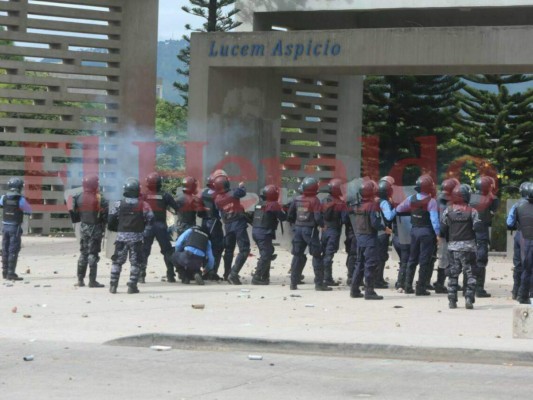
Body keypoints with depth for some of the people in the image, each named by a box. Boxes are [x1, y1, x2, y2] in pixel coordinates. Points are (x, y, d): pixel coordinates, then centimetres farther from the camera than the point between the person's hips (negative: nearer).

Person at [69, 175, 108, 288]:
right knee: (93, 253, -1)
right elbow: (104, 215, -15)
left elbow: (75, 215, 5)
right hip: (96, 228, -5)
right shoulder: (99, 199, -16)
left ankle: (80, 279, 15)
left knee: (83, 253, 14)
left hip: (83, 227, 5)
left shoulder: (78, 198, -1)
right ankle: (92, 280, -3)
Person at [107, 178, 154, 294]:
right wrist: (145, 230, 11)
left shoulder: (118, 204, -4)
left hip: (121, 236, 1)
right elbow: (150, 219, -3)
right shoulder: (143, 205, -5)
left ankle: (113, 285, 8)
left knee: (117, 261, 10)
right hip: (136, 236, -1)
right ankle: (132, 286, 1)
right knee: (135, 262, 6)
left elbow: (111, 220, -2)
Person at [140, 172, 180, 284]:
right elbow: (176, 208, -2)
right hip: (161, 226, 0)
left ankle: (141, 275, -2)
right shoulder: (165, 195, -2)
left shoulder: (144, 196, -3)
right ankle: (170, 275, 8)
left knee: (144, 251, 5)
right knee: (167, 250, 10)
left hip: (147, 226, 0)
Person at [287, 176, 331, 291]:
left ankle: (293, 283, 12)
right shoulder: (314, 200, -12)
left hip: (298, 229, 5)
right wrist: (322, 224, 1)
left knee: (298, 256, 13)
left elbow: (289, 216, 7)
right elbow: (318, 217, -18)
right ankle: (319, 284, 0)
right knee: (317, 256, 2)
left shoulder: (297, 199, 4)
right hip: (310, 230, -5)